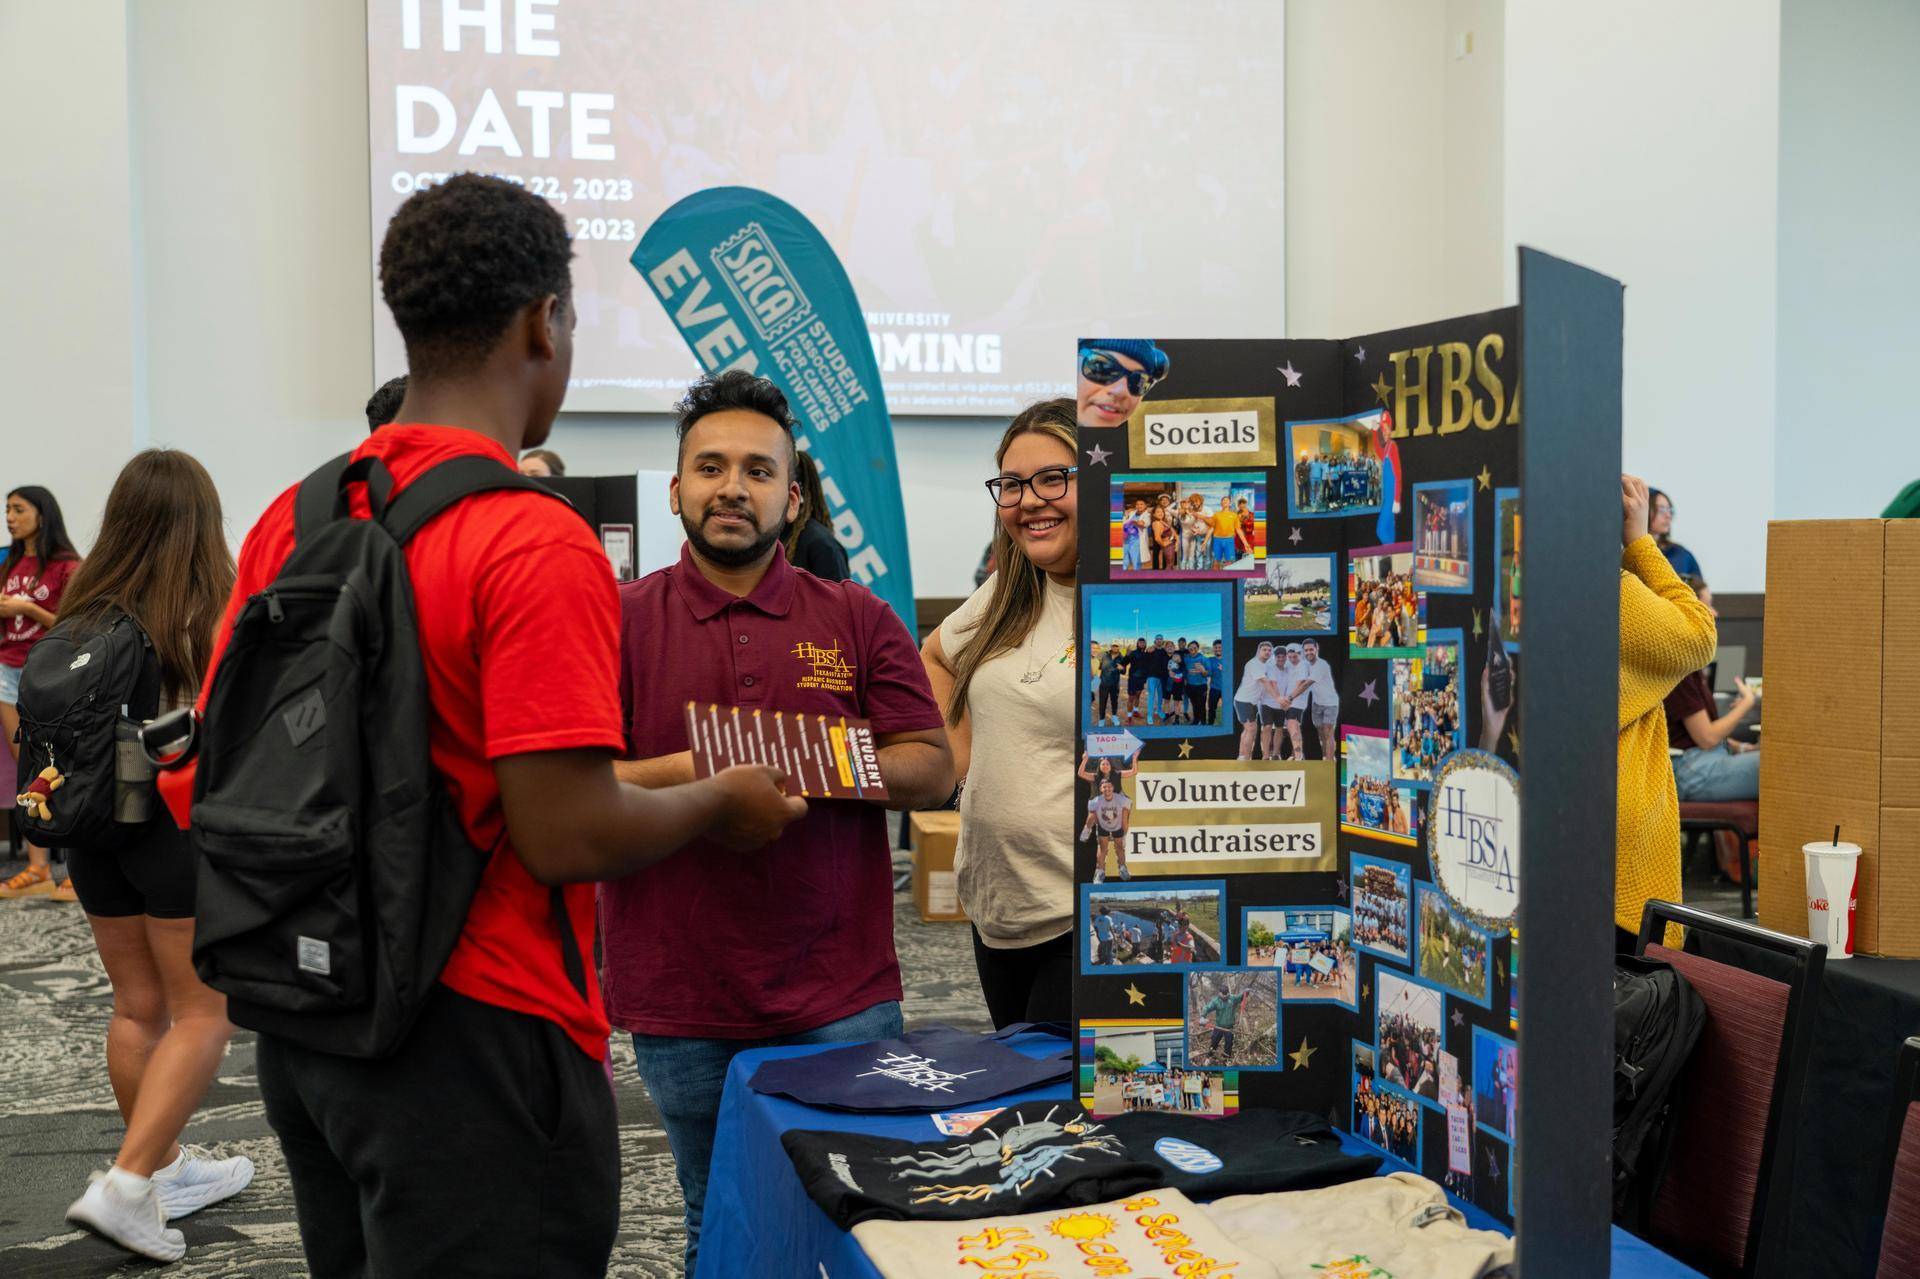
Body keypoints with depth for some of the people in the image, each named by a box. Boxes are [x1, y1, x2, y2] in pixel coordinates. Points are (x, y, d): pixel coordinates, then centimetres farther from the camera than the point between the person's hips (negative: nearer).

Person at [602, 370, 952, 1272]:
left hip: (842, 998, 1)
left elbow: (933, 770, 3)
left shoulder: (858, 620, 7)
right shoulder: (620, 621, 1)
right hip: (680, 1001, -1)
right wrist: (692, 773, -20)